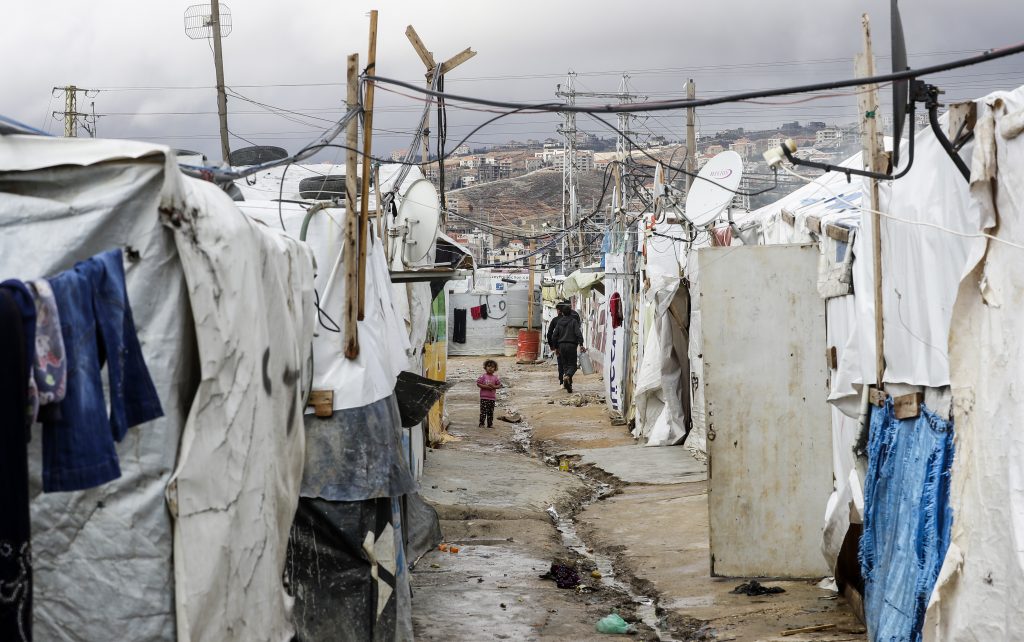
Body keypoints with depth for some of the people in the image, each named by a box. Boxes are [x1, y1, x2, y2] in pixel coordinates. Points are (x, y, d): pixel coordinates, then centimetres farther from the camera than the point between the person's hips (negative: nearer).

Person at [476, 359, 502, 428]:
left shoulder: (495, 377, 4)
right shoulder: (483, 376, -4)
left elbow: (499, 385, 7)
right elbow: (478, 384, -6)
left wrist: (494, 386, -13)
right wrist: (486, 386, -17)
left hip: (492, 397, 3)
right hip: (484, 397, -3)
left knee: (490, 412, 9)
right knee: (483, 411, -6)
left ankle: (490, 424, 17)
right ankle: (481, 424, 1)